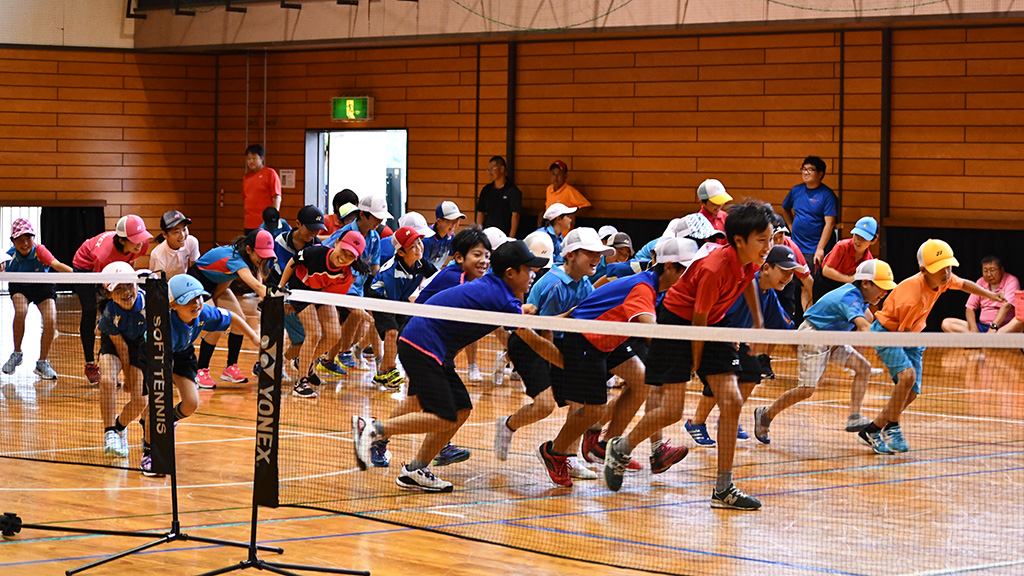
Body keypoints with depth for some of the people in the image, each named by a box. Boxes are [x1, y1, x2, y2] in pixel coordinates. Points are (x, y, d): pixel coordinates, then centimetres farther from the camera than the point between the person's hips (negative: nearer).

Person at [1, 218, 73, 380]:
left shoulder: (39, 250, -28)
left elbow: (56, 264, -44)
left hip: (42, 287, 0)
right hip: (20, 287, 0)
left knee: (50, 321, -20)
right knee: (20, 312, -31)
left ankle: (42, 363, 2)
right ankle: (17, 354, -8)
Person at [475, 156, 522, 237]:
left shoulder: (513, 191, -5)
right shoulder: (486, 190, 12)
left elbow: (515, 215, -10)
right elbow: (480, 212, 15)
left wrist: (511, 237, -16)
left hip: (504, 236, -4)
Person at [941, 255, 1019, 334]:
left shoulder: (1011, 281, -2)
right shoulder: (981, 282, 14)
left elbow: (1006, 306, -16)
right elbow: (970, 308, 10)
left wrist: (993, 327, -30)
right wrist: (974, 328, -10)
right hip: (982, 326, 6)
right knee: (946, 323, -15)